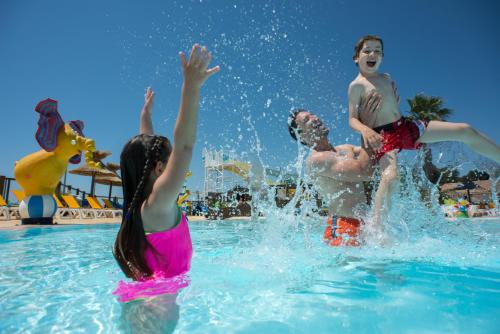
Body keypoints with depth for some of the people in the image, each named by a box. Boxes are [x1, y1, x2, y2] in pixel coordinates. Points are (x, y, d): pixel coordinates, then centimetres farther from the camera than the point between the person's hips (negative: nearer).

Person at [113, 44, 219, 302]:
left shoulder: (140, 199, 4)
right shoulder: (157, 204, -20)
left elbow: (146, 149, 18)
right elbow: (183, 146, -33)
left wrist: (146, 113, 30)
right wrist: (191, 87, -35)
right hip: (156, 296, -9)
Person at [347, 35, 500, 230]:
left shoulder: (387, 78, 18)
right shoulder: (357, 85, -4)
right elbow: (353, 120, -12)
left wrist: (395, 98, 10)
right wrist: (366, 130, -31)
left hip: (406, 126, 8)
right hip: (383, 136, -8)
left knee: (465, 131, 5)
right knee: (390, 178, -34)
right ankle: (376, 231, -31)